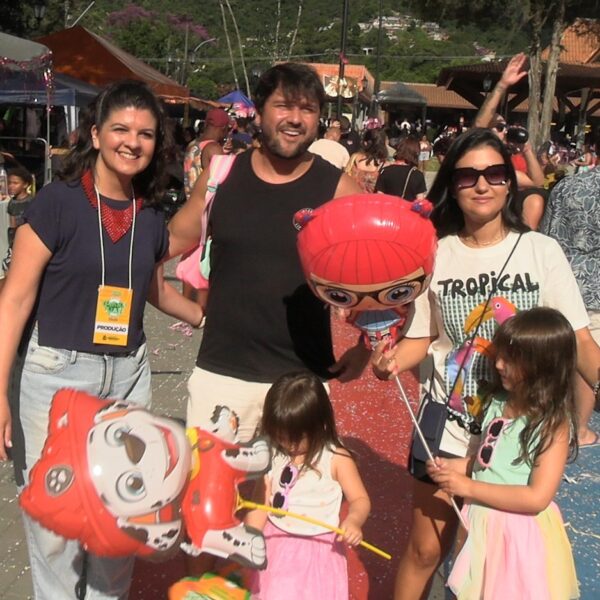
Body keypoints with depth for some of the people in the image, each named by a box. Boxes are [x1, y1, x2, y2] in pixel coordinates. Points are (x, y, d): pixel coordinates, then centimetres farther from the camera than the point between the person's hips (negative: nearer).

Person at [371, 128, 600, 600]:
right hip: (448, 420, 1)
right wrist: (393, 359, -16)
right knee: (426, 548, 9)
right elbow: (422, 337, 4)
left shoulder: (543, 251, -7)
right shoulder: (435, 254, -2)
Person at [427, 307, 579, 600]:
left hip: (521, 536, -6)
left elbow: (538, 498, -24)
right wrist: (453, 466, -6)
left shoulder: (553, 424, -21)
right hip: (482, 526, 6)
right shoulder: (499, 401, -1)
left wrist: (469, 487, -24)